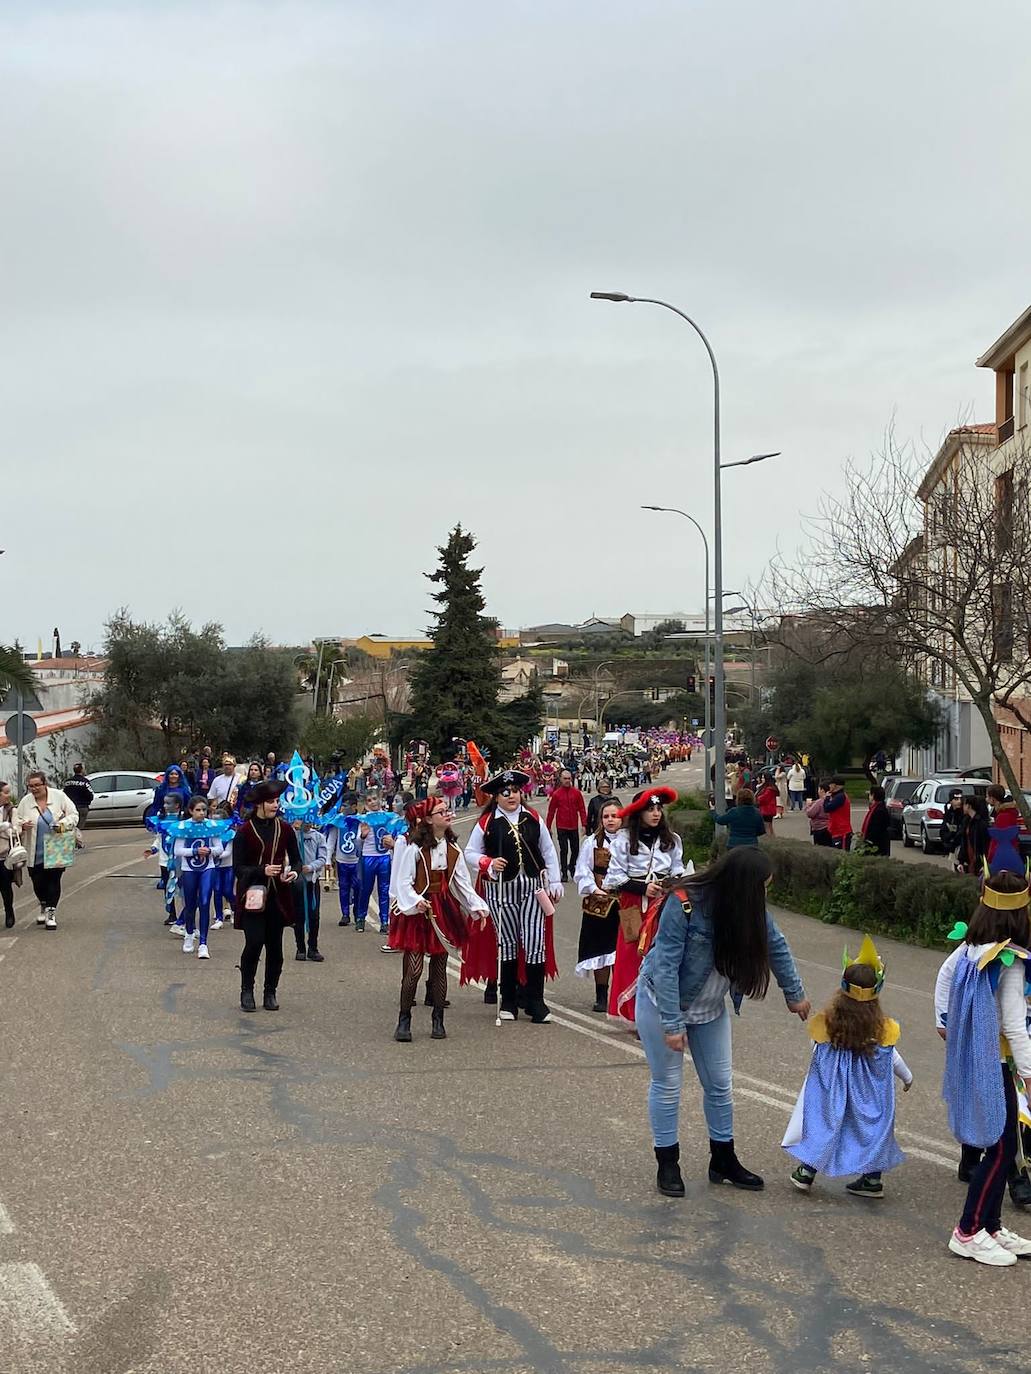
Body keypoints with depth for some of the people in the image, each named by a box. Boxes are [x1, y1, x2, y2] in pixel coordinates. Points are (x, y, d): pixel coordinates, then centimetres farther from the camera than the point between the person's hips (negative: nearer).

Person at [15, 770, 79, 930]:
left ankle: (51, 913, 6)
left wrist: (63, 824, -19)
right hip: (35, 853, 2)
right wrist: (22, 826, -16)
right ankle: (44, 907, 36)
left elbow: (73, 815, 0)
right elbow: (16, 822, 8)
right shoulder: (25, 801, 0)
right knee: (37, 882, 8)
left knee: (53, 880, -4)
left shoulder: (58, 796, -4)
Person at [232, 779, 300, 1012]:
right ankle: (247, 991, 6)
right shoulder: (245, 831, -5)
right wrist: (262, 870, -21)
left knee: (275, 945, 6)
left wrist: (294, 872, -9)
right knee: (254, 943, -12)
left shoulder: (284, 829, 5)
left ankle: (270, 993, 18)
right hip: (252, 896, -3)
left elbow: (296, 859, 13)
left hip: (278, 895, 4)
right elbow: (238, 868, -5)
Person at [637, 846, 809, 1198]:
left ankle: (723, 1161, 24)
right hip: (663, 1002, -6)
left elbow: (775, 946, 5)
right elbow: (666, 967, -28)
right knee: (668, 1085, 2)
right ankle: (667, 1165, 15)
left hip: (710, 1007, 6)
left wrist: (794, 993, 15)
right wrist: (672, 1024, -28)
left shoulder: (750, 908, -12)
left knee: (719, 1085, 10)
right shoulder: (683, 905, -31)